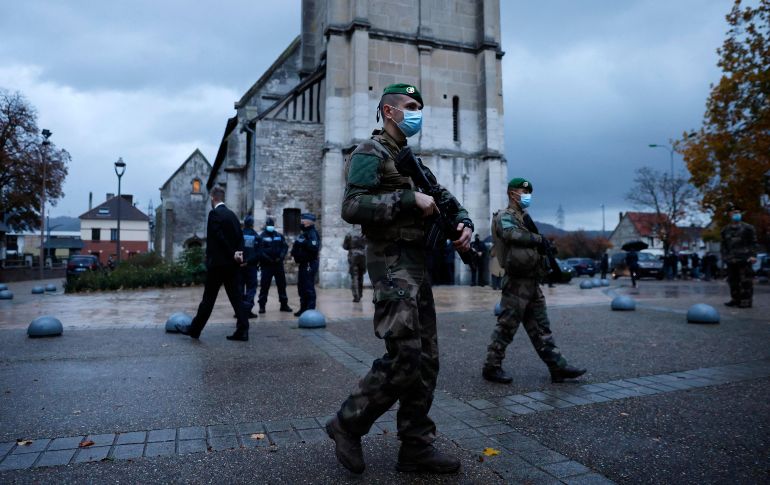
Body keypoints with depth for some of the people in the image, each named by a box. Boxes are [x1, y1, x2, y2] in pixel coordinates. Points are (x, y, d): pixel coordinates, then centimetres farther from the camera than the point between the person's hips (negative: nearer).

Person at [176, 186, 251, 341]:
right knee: (235, 297, 6)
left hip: (217, 263, -7)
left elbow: (219, 237, -18)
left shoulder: (214, 213, -10)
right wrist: (239, 252, -4)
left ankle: (194, 329, 16)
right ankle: (242, 331, 4)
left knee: (208, 298, 3)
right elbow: (240, 236, 8)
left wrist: (233, 254, -10)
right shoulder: (232, 214, 12)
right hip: (232, 264, 7)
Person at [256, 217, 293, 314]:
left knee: (282, 284, 8)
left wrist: (280, 257, -9)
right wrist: (268, 259, -17)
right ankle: (262, 305, 5)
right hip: (266, 265, -3)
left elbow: (285, 247, 5)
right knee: (264, 285, -2)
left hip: (278, 264, 4)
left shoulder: (279, 236, 10)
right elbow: (260, 251, -10)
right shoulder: (262, 237, -1)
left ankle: (284, 304, 16)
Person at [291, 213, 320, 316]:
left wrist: (303, 242, -27)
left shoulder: (312, 233, -13)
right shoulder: (305, 233, 18)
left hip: (309, 264, -11)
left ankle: (310, 310, -4)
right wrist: (295, 250, 11)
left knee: (309, 288, -9)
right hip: (303, 264, 11)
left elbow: (314, 247, -27)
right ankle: (303, 308, 24)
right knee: (301, 287, 15)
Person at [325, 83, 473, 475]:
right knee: (403, 359, -12)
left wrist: (463, 222, 3)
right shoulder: (371, 152, -4)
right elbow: (352, 207, -19)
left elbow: (445, 198, 24)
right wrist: (409, 199, -19)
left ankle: (416, 447, 17)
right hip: (392, 265, -9)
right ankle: (348, 424, 8)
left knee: (427, 361, 8)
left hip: (418, 266, 9)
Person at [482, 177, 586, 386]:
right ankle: (491, 367, 7)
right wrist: (540, 239, -18)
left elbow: (533, 244, 18)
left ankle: (557, 366, 15)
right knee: (507, 326, -3)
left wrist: (541, 245, -4)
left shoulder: (523, 217, 22)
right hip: (517, 281, -9)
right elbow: (513, 235, -29)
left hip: (532, 281, 9)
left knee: (541, 328, 11)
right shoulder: (505, 217, -7)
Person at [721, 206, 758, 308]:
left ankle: (746, 300, 0)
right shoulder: (726, 230, 14)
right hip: (731, 260, 4)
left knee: (745, 280, -5)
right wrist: (724, 256, 5)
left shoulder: (748, 228, 3)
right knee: (733, 280, 9)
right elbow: (724, 245, 16)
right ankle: (735, 299, 18)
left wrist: (753, 255, -8)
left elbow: (753, 242, 2)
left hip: (744, 259, -4)